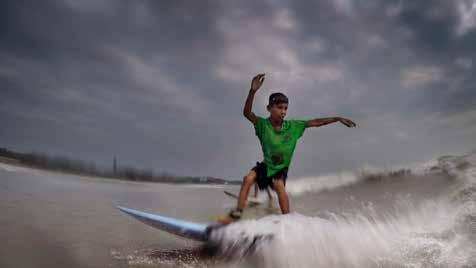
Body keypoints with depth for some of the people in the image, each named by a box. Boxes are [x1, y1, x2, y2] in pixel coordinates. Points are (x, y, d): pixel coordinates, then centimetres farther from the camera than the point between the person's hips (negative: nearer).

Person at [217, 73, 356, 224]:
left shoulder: (293, 126, -12)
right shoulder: (263, 124, -17)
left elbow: (316, 122, -7)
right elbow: (247, 113, -34)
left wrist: (338, 119, -9)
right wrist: (253, 91, -49)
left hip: (281, 168, 0)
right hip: (266, 165, 0)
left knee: (279, 186, -26)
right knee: (248, 179, -21)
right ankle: (236, 214, -14)